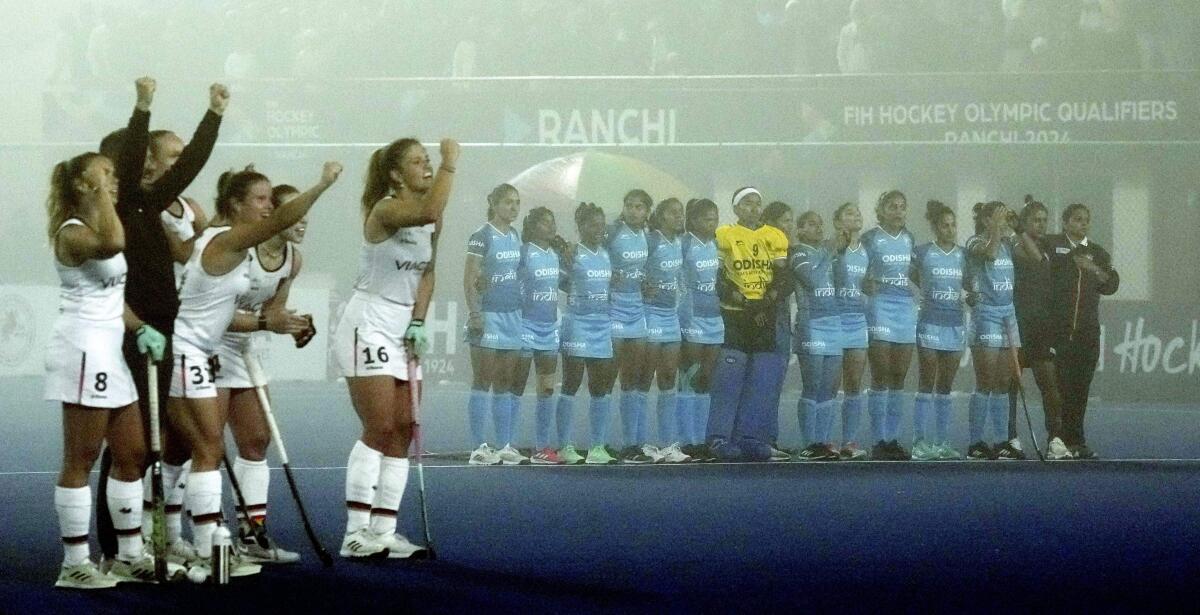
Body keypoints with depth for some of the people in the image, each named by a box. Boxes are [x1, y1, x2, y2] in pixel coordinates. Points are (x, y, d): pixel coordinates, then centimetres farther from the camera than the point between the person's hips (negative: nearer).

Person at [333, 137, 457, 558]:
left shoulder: (432, 220, 8)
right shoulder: (385, 211, -17)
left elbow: (427, 274, 10)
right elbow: (428, 212, -38)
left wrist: (417, 324, -1)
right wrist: (450, 164, -31)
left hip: (403, 330, 8)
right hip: (368, 327, -8)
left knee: (403, 432, 2)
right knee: (379, 429, -13)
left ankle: (384, 532, 3)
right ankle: (356, 534, -12)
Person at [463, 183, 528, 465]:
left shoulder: (515, 237, 13)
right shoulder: (482, 237, -8)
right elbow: (469, 280, -11)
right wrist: (475, 313, -18)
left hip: (513, 315, 7)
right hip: (488, 316, -7)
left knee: (506, 383, 8)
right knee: (483, 381, -4)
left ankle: (505, 446, 11)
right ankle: (479, 447, -3)